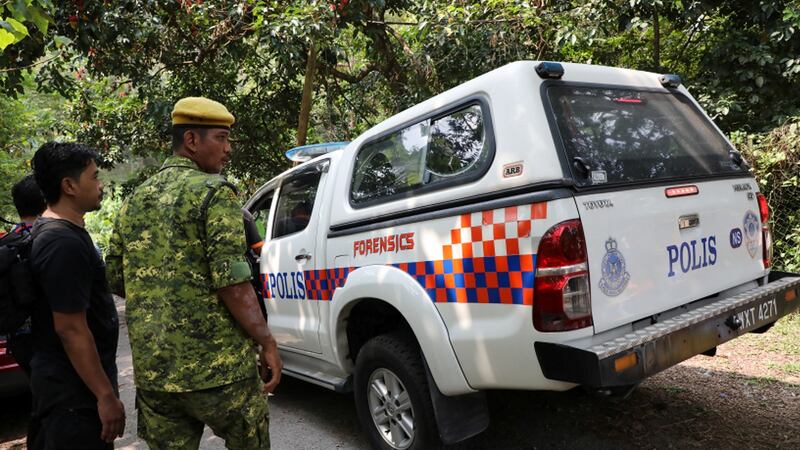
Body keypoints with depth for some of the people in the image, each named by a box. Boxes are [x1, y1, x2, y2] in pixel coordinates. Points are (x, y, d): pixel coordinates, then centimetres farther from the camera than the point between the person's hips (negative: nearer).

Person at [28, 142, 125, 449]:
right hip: (75, 391, -10)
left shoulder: (47, 230, 9)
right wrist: (106, 395, -21)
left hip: (53, 378, 10)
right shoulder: (65, 243, -23)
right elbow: (70, 328, -25)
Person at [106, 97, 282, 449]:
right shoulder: (213, 192, -10)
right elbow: (232, 284, -18)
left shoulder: (134, 201, 11)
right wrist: (267, 343, -11)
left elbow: (115, 281, 15)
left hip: (151, 371, 6)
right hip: (217, 368, -6)